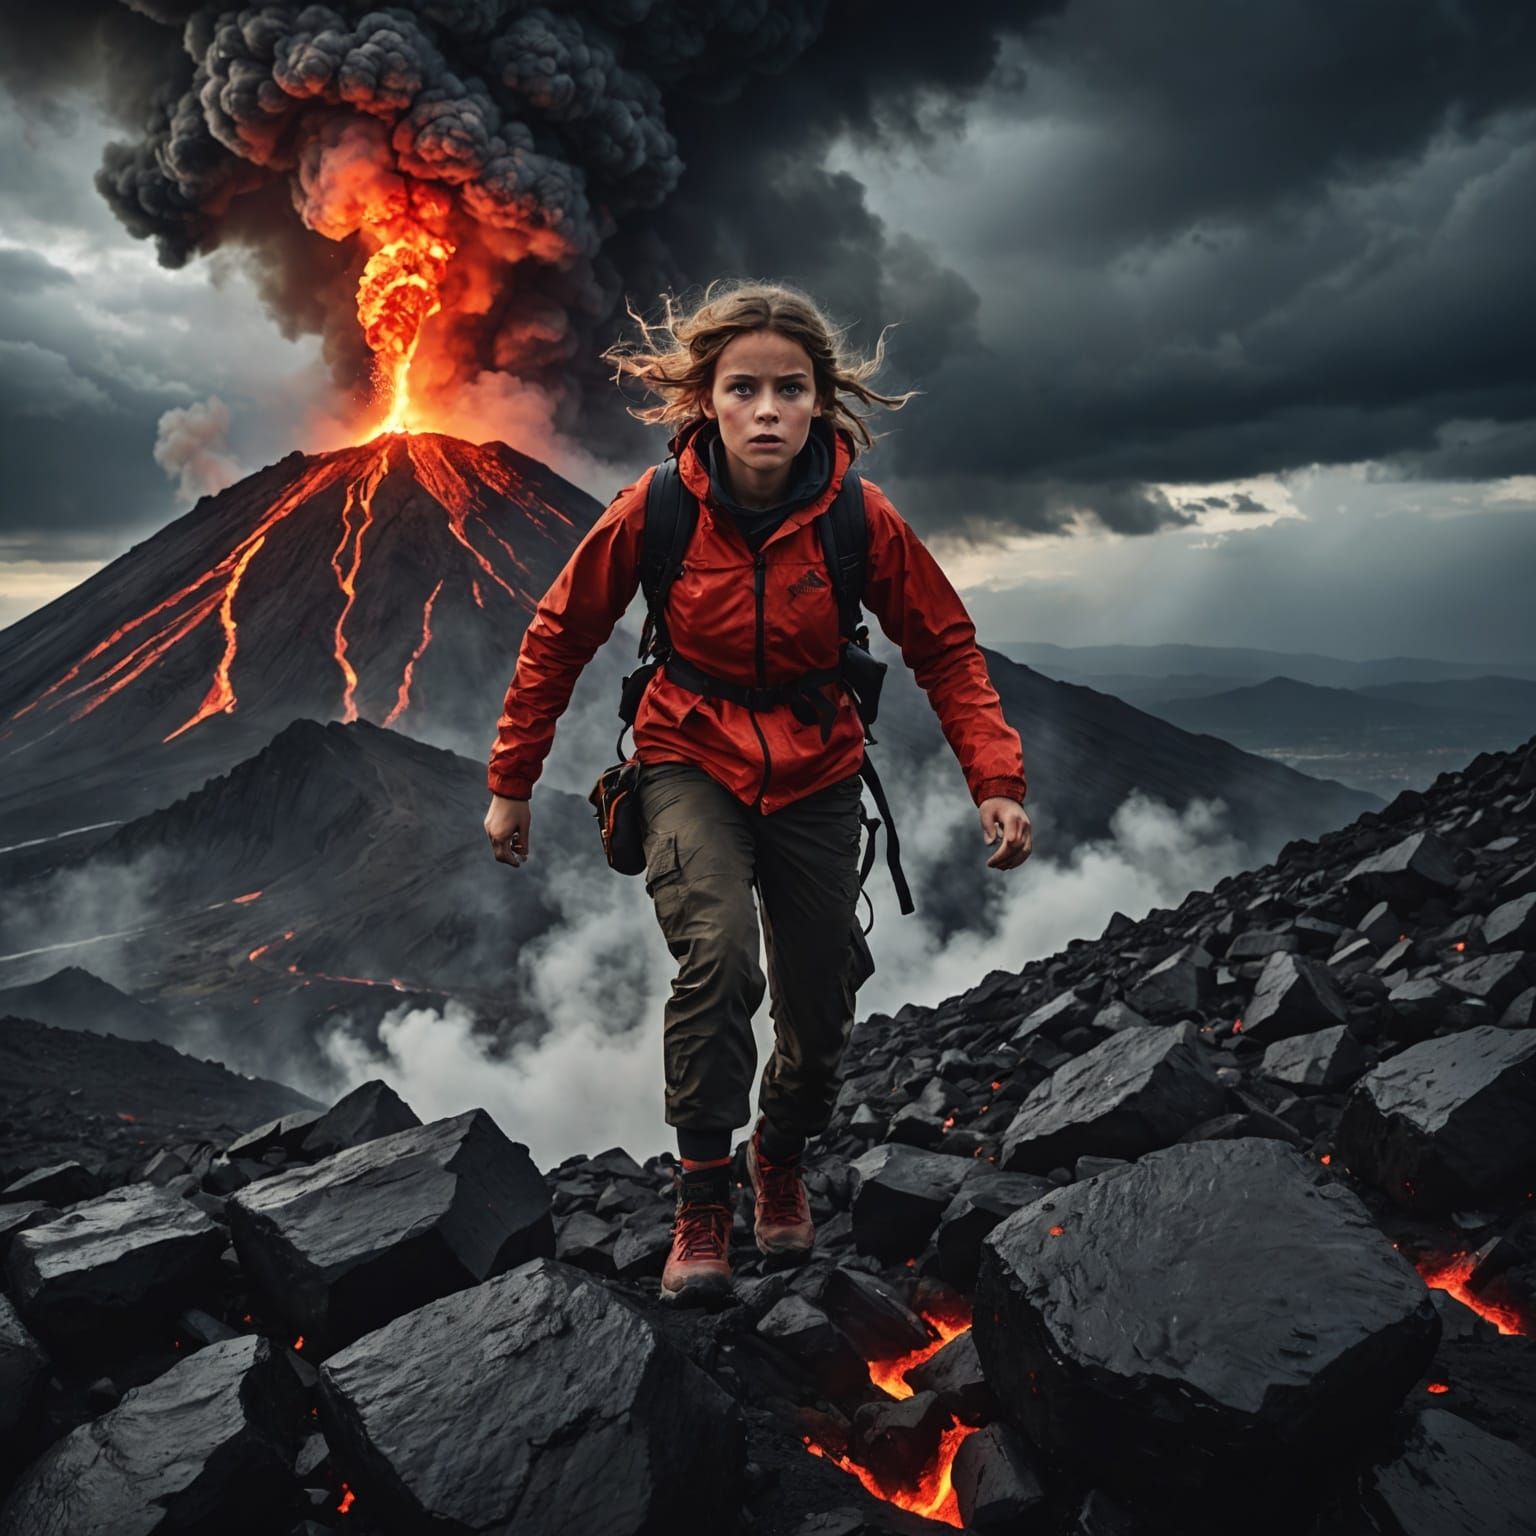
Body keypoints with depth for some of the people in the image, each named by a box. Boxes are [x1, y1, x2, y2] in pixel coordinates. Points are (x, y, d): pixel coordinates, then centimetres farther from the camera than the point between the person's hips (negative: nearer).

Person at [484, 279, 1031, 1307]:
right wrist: (511, 784, -2)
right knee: (718, 955, -28)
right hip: (693, 763, -1)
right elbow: (559, 637, -6)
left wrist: (996, 781, -17)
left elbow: (946, 649, -6)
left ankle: (783, 1158, 41)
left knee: (821, 1014, 7)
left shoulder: (860, 518, -17)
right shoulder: (658, 508, -18)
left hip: (815, 778, 2)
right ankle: (703, 1204, -7)